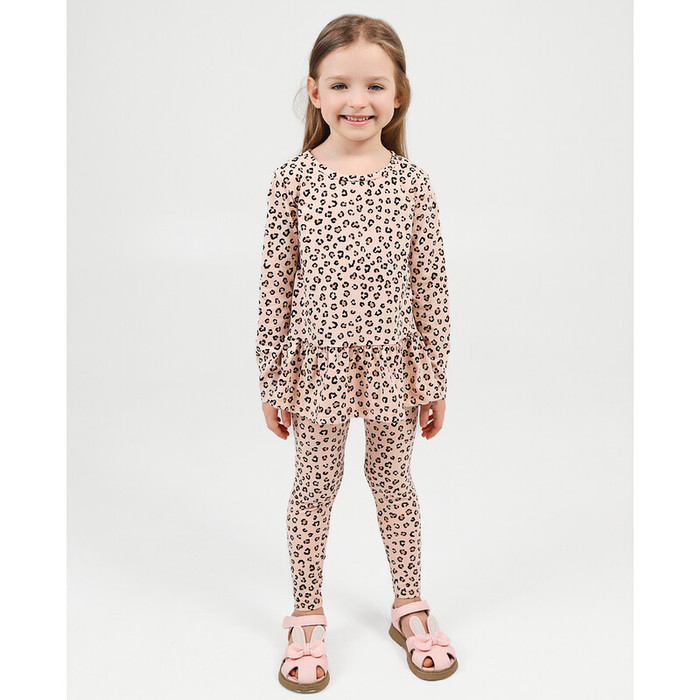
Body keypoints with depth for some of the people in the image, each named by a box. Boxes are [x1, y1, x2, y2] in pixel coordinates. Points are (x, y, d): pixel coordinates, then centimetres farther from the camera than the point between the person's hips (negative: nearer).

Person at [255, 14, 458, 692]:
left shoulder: (412, 182, -3)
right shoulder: (293, 178, -6)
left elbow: (430, 286, 0)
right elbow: (276, 282, -3)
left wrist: (434, 379, 1)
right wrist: (272, 379, -2)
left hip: (391, 362, 1)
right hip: (318, 359, -1)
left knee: (393, 481, 15)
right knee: (315, 487, 10)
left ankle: (409, 605, 35)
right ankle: (306, 619, 29)